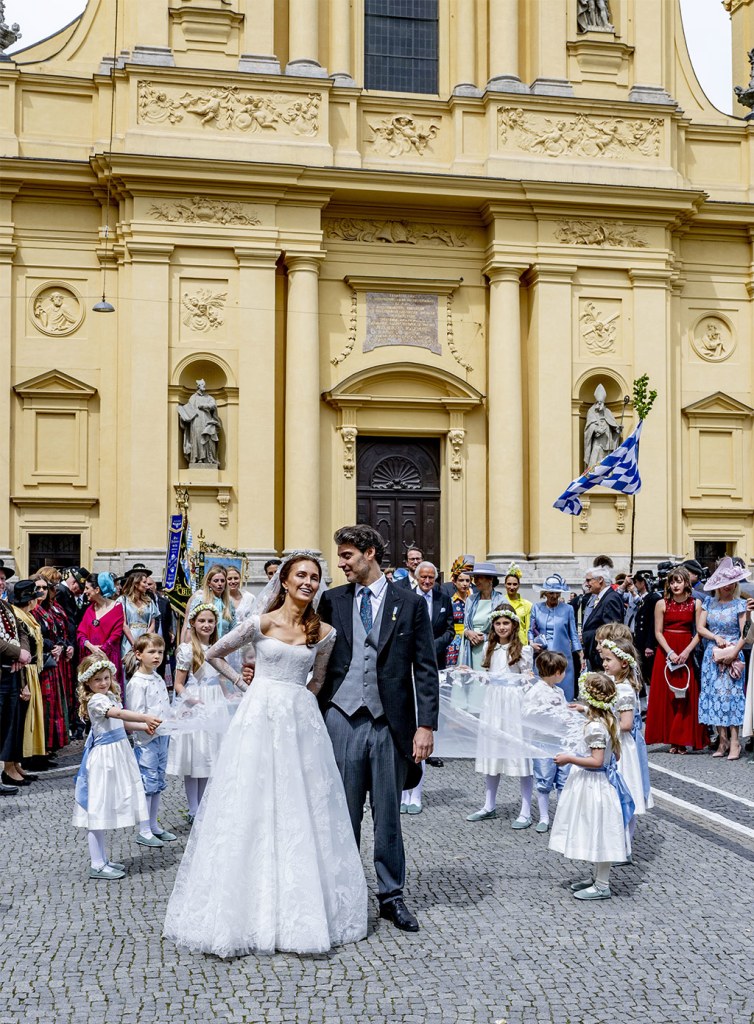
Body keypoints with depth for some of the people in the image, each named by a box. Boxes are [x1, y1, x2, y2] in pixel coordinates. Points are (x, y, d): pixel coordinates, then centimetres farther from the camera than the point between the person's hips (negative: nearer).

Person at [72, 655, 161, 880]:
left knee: (108, 808, 14)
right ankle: (97, 866, 2)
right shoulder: (95, 700, -16)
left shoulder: (111, 696, 12)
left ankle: (102, 859, 23)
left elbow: (121, 723, 20)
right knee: (100, 809, -3)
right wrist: (145, 718, -40)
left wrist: (143, 727, 7)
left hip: (118, 753, 9)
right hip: (104, 756, -9)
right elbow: (120, 714, -32)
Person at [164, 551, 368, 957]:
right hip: (260, 718, -2)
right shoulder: (262, 622, -4)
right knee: (252, 808, 0)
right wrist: (243, 683, 11)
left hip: (302, 721, 3)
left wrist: (297, 699, 8)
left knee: (303, 811, 5)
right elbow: (213, 653, 6)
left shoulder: (324, 632, 4)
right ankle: (249, 909, 9)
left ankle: (302, 907, 17)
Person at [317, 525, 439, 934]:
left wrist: (425, 725, -6)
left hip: (389, 723, -1)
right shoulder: (331, 601, 6)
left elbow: (426, 669, 1)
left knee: (388, 814, 9)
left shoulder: (410, 603, 2)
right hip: (342, 720, 1)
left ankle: (391, 895, 22)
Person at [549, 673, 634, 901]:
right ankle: (597, 876, 31)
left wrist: (570, 759, -22)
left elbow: (597, 761, -26)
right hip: (604, 780, 10)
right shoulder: (609, 720, 3)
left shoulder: (595, 727, -24)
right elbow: (616, 755, 10)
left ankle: (602, 886, 9)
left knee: (598, 833, 0)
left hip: (595, 785, -10)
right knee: (597, 833, 19)